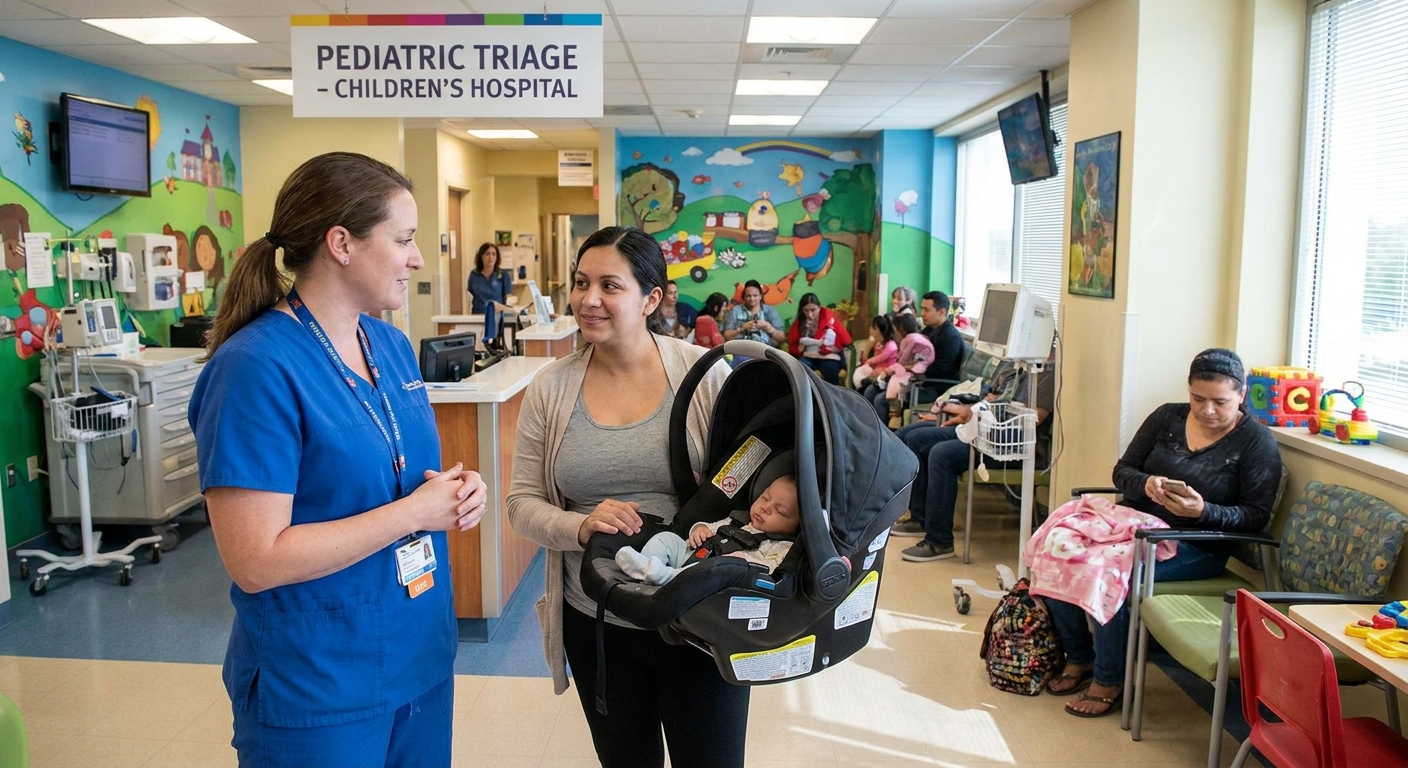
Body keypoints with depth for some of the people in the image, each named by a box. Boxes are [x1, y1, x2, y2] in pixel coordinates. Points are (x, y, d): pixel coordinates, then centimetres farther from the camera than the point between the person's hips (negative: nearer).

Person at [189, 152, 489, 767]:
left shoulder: (391, 344, 3)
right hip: (318, 686, -7)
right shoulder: (258, 368, -20)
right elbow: (255, 561, -24)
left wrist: (457, 491, -6)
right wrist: (415, 511, -22)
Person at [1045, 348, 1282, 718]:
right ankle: (1079, 658, 3)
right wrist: (1146, 484, -15)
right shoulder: (1167, 417, 8)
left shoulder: (1257, 442, -4)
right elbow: (1122, 470, 8)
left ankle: (1109, 682, -10)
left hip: (1196, 545, -5)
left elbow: (1256, 516, -7)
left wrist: (1203, 511, -25)